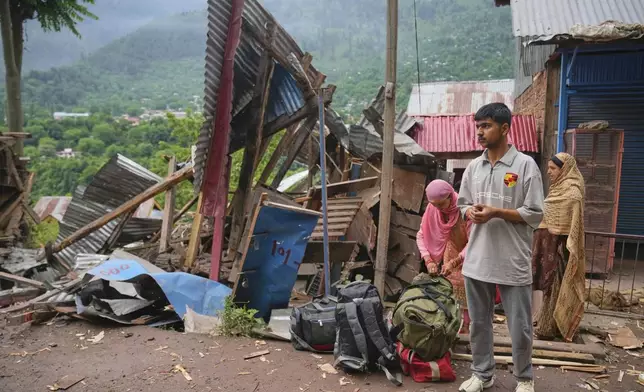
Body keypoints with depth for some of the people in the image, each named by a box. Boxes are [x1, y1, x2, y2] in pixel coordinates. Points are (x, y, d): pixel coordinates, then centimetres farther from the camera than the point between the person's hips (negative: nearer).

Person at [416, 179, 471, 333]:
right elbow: (421, 235, -12)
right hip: (451, 250, 4)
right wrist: (428, 261, -24)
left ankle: (466, 325, 1)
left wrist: (454, 262, -38)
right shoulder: (432, 209, -18)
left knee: (466, 290, -8)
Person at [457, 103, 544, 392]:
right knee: (478, 322, 15)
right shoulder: (473, 167, 7)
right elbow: (462, 204, 14)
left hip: (513, 261, -4)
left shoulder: (526, 165, -9)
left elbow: (535, 214, -9)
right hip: (477, 259, 5)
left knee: (520, 326, 9)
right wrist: (471, 212, -9)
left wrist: (496, 213, -20)